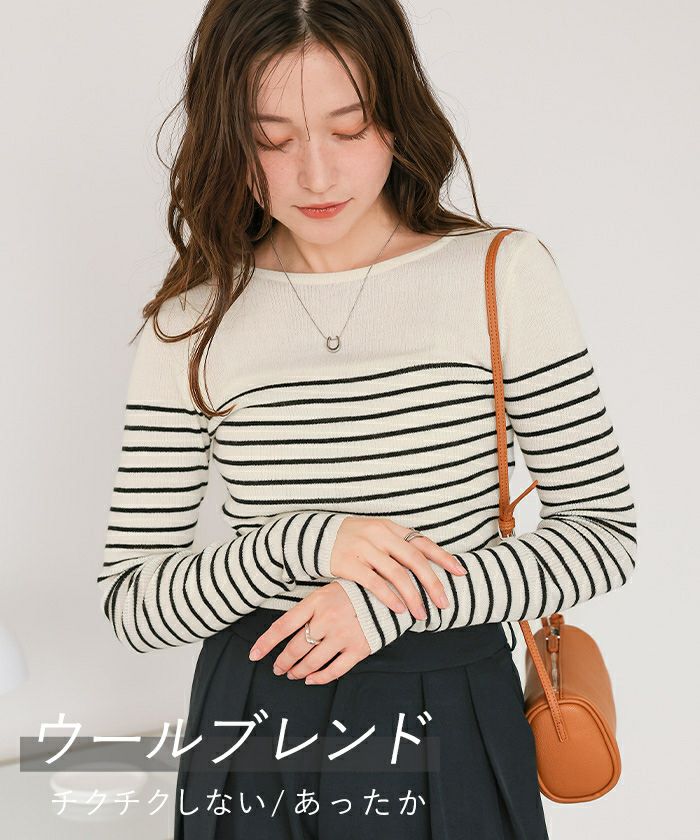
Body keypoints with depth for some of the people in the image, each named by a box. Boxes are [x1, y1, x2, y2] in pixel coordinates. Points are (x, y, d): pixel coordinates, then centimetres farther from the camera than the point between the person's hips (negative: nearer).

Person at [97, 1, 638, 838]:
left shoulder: (504, 275, -7)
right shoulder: (191, 325, -4)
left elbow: (605, 530, -5)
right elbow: (129, 602, -5)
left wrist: (396, 602, -17)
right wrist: (302, 545, -22)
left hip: (452, 734, 0)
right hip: (254, 737, 1)